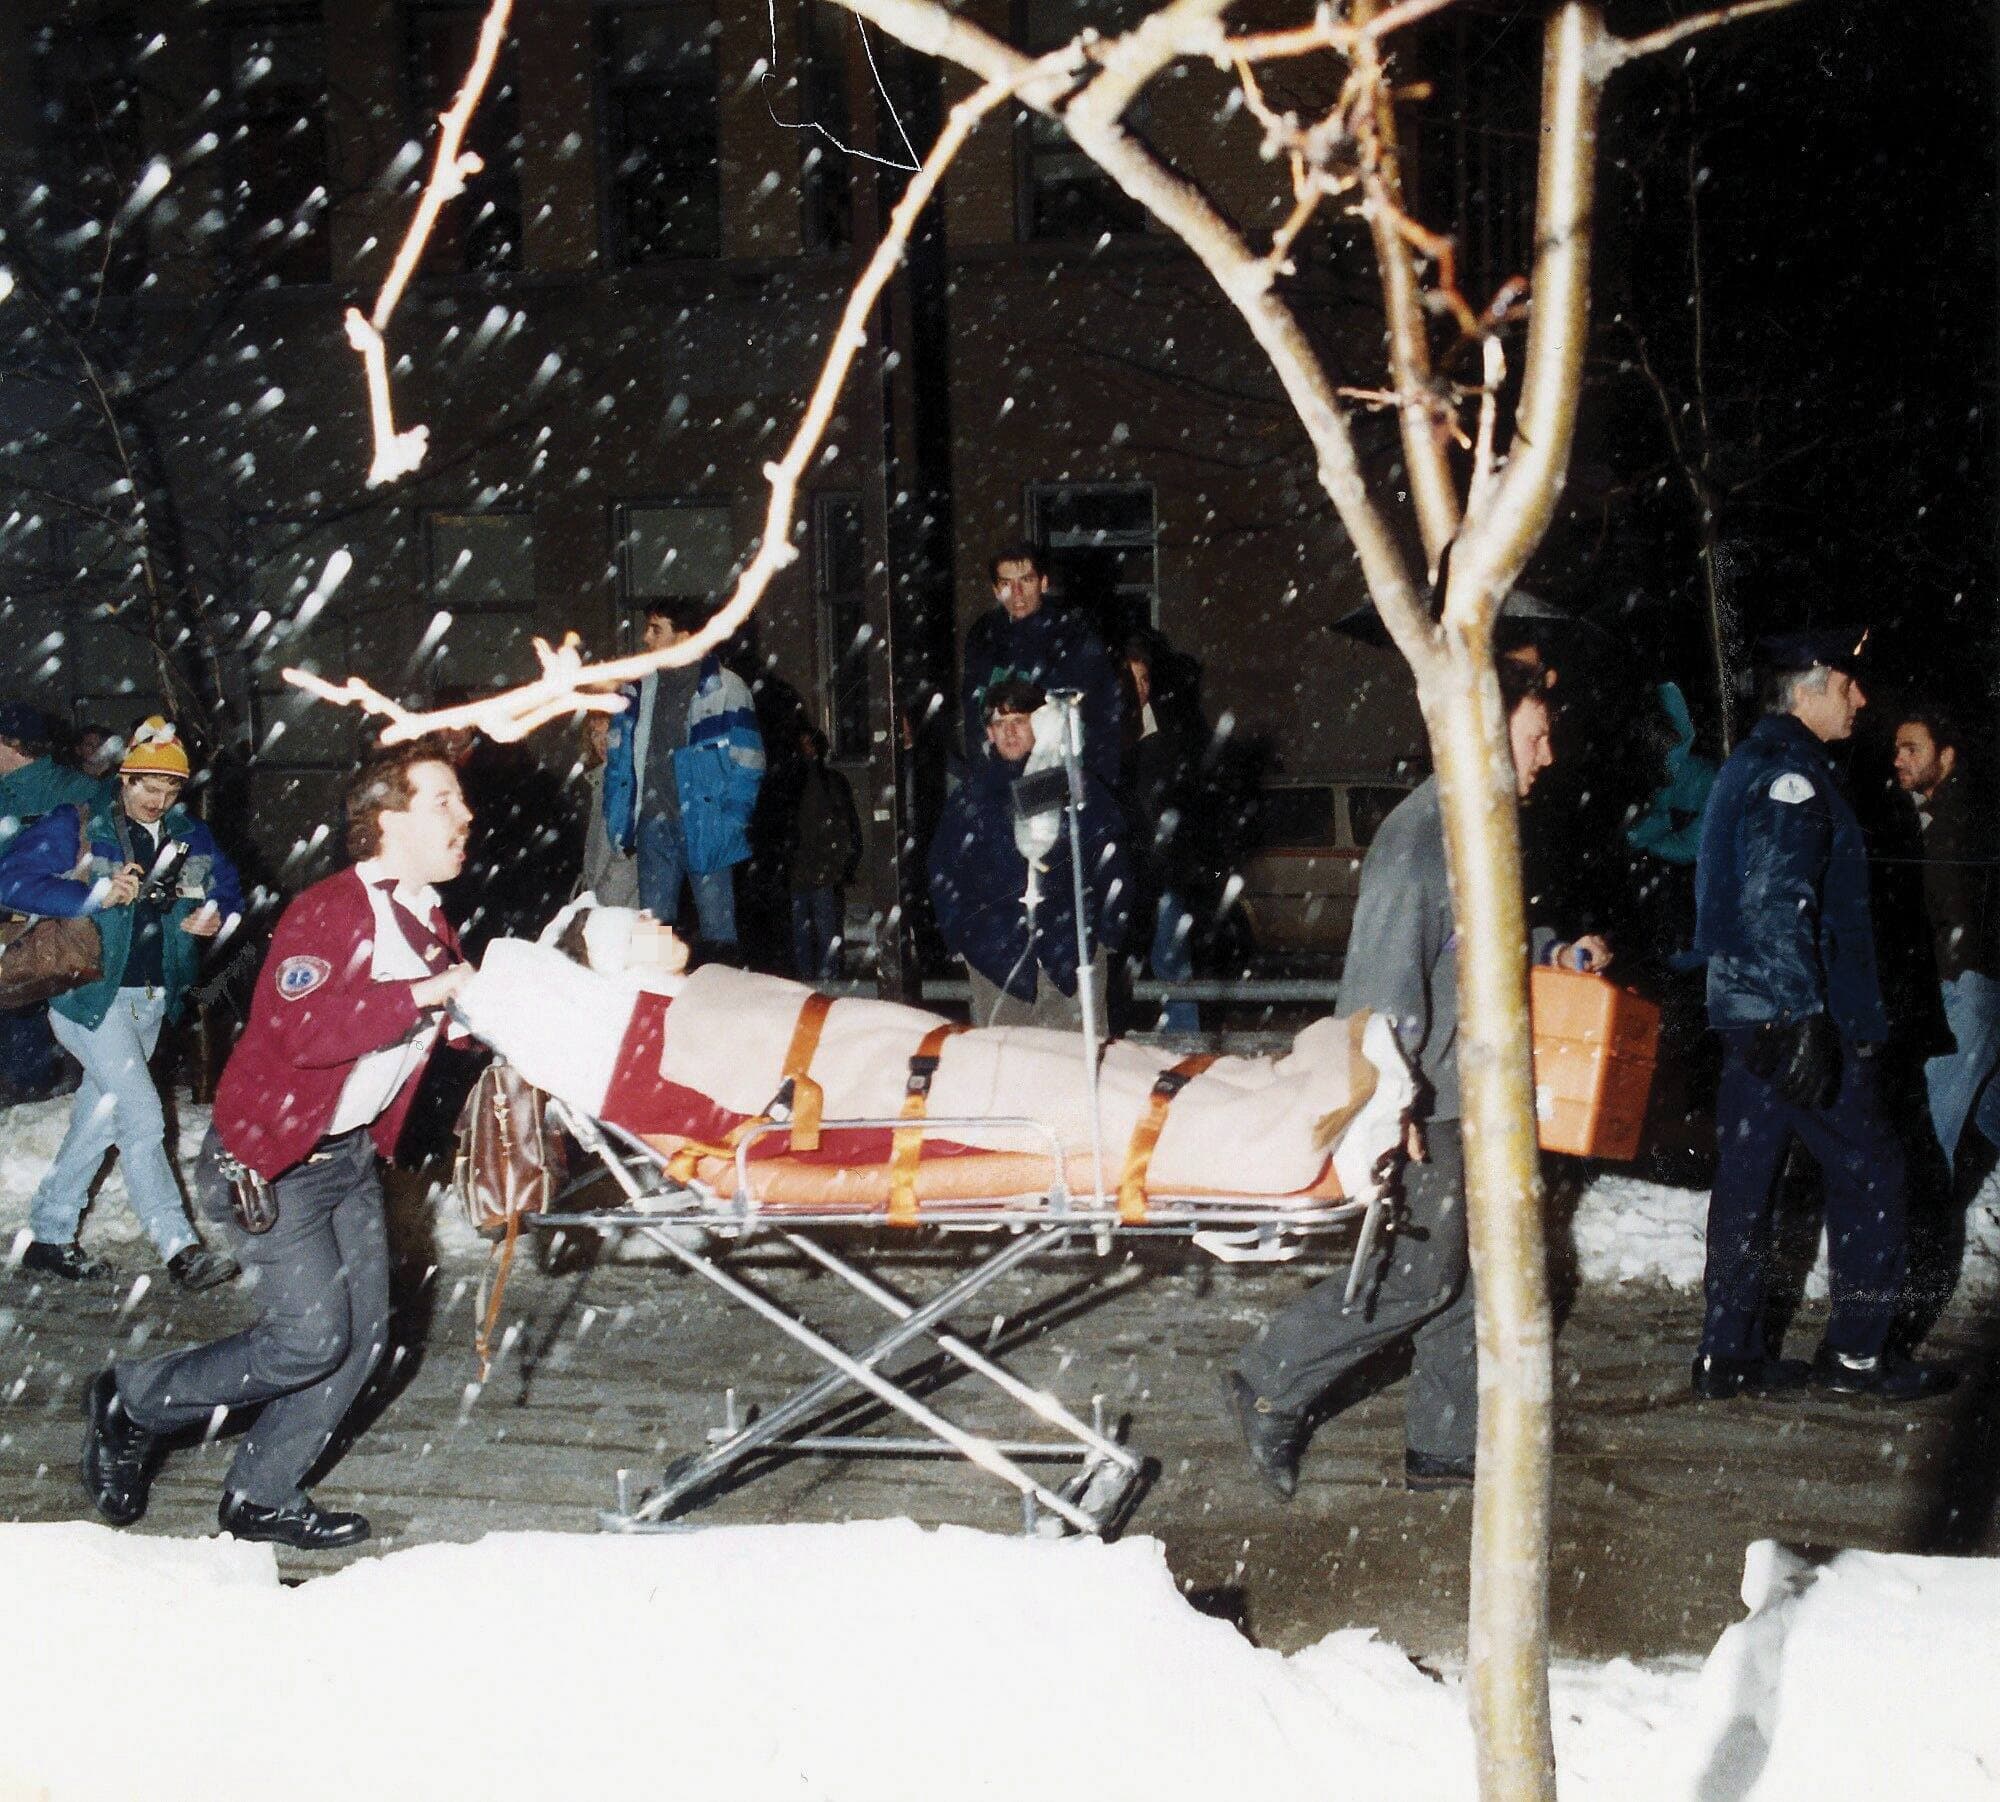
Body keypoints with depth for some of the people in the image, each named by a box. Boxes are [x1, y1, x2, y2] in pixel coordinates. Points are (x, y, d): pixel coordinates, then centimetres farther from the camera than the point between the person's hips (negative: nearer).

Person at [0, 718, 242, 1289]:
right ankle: (180, 1249, -12)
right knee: (143, 1116, -14)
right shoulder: (75, 826, -9)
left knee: (99, 1120, 14)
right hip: (91, 995, -6)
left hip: (152, 1000, 6)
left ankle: (49, 1237, 26)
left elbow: (229, 890, 19)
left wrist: (218, 916, -5)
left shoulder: (190, 837, 8)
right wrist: (97, 896, -26)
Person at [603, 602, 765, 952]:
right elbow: (618, 757, 15)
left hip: (705, 824, -4)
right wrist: (619, 818, 5)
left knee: (717, 925, 0)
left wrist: (732, 819, -12)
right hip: (654, 822, 5)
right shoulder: (637, 689, 13)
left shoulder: (722, 686, -3)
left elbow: (747, 761, -4)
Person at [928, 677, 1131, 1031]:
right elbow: (943, 868, 13)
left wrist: (1108, 931, 2)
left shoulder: (1078, 786, 6)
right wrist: (960, 935, 6)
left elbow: (1111, 857, 8)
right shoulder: (971, 795, 9)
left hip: (1071, 948, -1)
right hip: (996, 955, 1)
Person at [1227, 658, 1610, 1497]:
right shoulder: (1422, 832, -18)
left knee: (1463, 1270, 12)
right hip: (1419, 1099, -10)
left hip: (1461, 1093, 10)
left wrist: (1555, 955, 8)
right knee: (1422, 1271, -7)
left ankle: (1449, 1441, 21)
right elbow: (1390, 971, -22)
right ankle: (1270, 1388, 5)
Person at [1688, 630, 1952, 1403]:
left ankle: (1728, 1353, 14)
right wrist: (1804, 1019, -27)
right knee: (1868, 1172, 1)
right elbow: (1779, 903, -24)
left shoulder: (1747, 766, 17)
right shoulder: (1792, 772, -14)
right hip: (1804, 1018, -10)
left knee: (1746, 1179, 10)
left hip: (1749, 1013, 10)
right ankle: (1858, 1351, 7)